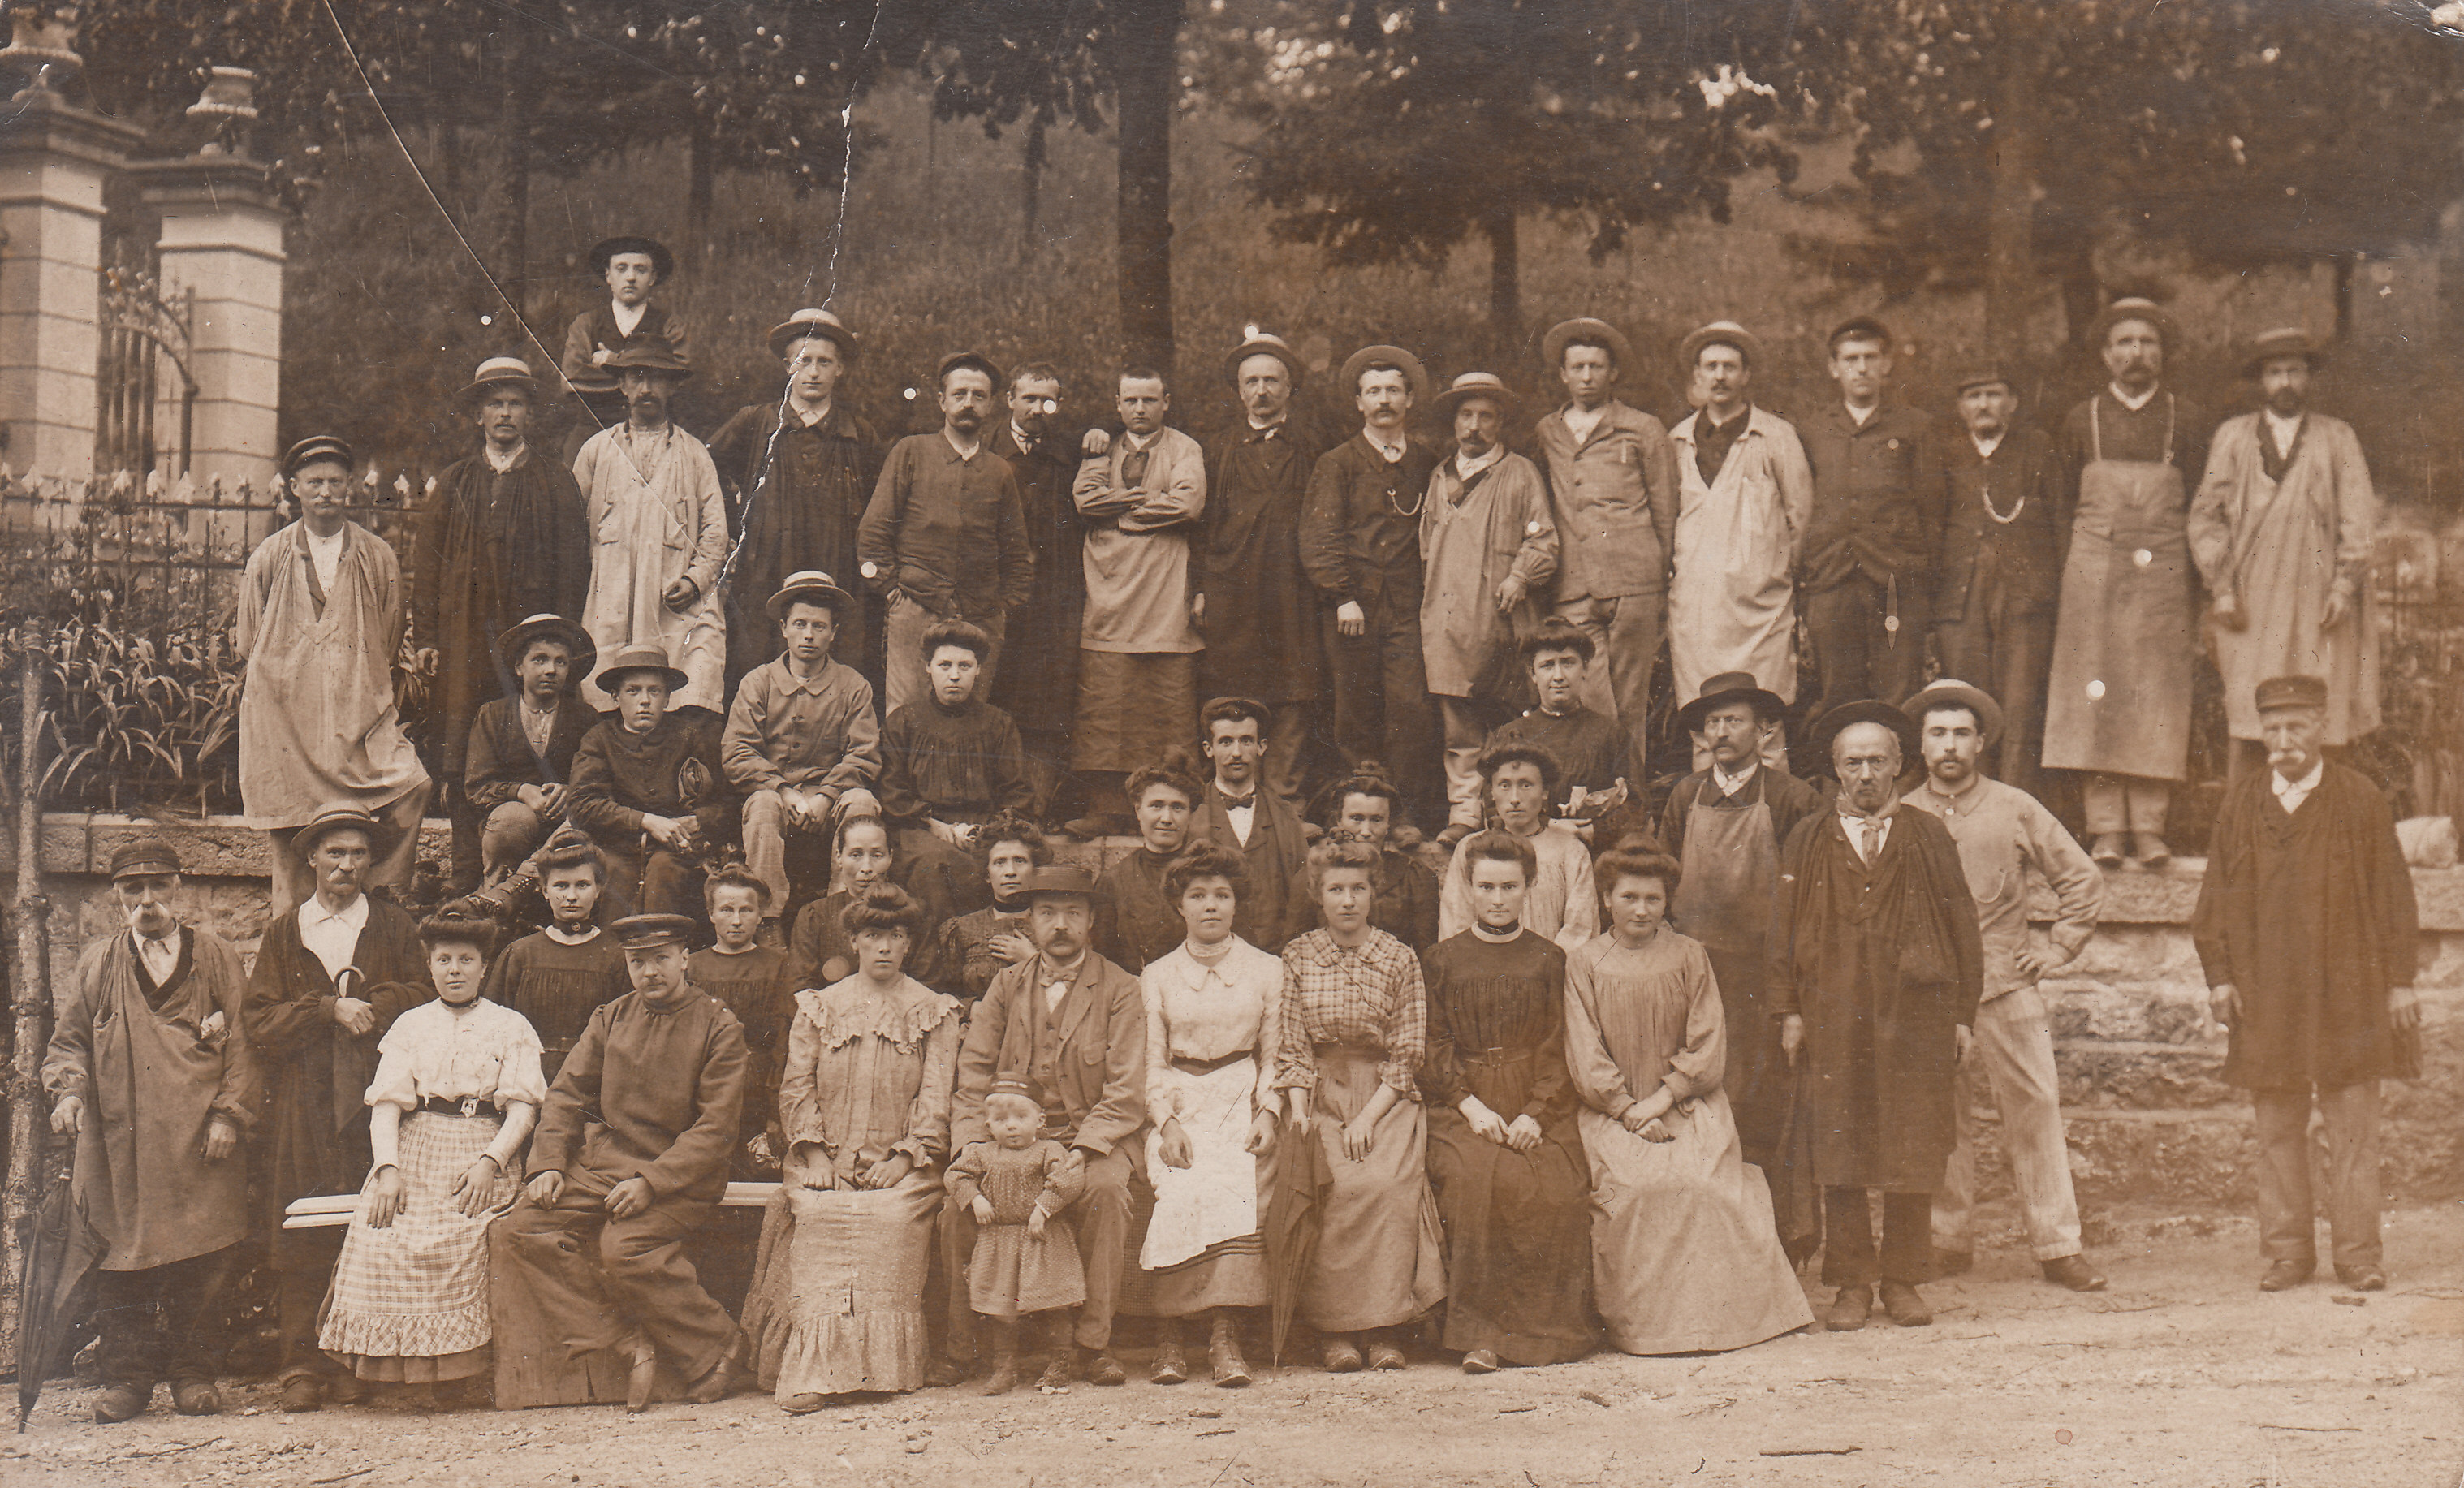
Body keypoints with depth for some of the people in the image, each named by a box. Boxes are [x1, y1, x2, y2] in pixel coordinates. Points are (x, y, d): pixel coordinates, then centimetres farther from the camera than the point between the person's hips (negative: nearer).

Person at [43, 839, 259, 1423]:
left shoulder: (216, 957, 10)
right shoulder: (96, 964, 15)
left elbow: (241, 1041, 6)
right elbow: (68, 1039, 16)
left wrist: (230, 1113, -4)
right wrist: (68, 1090, -4)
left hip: (199, 1137, -1)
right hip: (121, 1140, 1)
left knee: (203, 1257, -2)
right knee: (123, 1258, -1)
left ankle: (194, 1373, 9)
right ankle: (127, 1377, 9)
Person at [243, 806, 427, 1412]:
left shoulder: (396, 928, 15)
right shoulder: (281, 935, 16)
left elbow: (421, 999, 3)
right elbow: (261, 1024, 5)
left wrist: (361, 1009, -10)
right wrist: (331, 1010, -7)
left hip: (375, 1104, -1)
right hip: (301, 1107, 1)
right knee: (302, 1244, -5)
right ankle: (303, 1369, -2)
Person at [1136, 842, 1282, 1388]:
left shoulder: (1267, 971, 12)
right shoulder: (1156, 977, 13)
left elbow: (1275, 1056, 11)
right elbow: (1151, 1063, 8)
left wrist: (1268, 1112, -6)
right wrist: (1166, 1121, -9)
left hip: (1243, 1101, 0)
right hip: (1177, 1105, 0)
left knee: (1236, 1191, -30)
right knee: (1182, 1193, -29)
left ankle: (1226, 1333, -31)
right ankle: (1169, 1336, -23)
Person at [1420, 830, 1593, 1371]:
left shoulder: (1549, 960, 14)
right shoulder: (1441, 961, 13)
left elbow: (1558, 1048, 7)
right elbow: (1433, 1049, 6)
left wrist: (1536, 1114, -9)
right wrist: (1471, 1107, -10)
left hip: (1539, 1106, 1)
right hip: (1462, 1104, -1)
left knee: (1559, 1188, -27)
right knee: (1472, 1178, -31)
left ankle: (1546, 1325, -13)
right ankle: (1478, 1333, -25)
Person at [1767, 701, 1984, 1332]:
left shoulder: (1928, 838, 10)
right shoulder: (1807, 842, 10)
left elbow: (1962, 926, 9)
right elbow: (1783, 929, 8)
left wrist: (1961, 1015, 3)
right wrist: (1789, 1010, 0)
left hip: (1915, 1016, 0)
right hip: (1833, 1014, 0)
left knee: (1914, 1153, 1)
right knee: (1839, 1154, -1)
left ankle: (1904, 1280, 12)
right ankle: (1851, 1283, 8)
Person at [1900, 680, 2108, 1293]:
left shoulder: (2015, 809, 6)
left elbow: (2083, 879, 13)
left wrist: (2057, 947, 5)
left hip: (2007, 988, -1)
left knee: (2036, 1113, -3)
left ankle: (2058, 1246, 2)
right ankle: (1947, 1242, 13)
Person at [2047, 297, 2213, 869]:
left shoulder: (2187, 420, 10)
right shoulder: (2081, 420, 10)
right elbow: (2063, 505, 11)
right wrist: (2056, 586, 3)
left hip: (2163, 573, 0)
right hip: (2093, 571, 0)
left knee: (2157, 698, -1)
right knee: (2095, 697, -3)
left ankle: (2150, 828, 3)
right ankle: (2104, 829, 1)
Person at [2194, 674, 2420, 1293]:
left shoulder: (2361, 800, 3)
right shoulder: (2240, 804, 8)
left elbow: (2393, 894, 4)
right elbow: (2217, 895, 10)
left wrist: (2399, 981, 0)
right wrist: (2218, 975, 2)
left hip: (2346, 992, -2)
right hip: (2267, 997, 2)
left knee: (2354, 1126, 0)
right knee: (2277, 1129, 5)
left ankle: (2358, 1251, 6)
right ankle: (2287, 1250, 12)